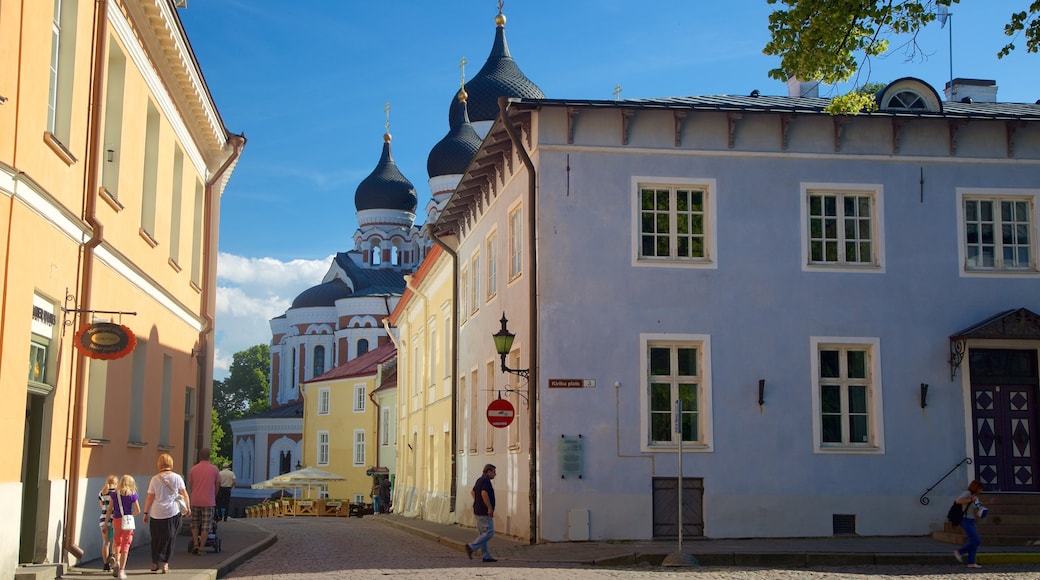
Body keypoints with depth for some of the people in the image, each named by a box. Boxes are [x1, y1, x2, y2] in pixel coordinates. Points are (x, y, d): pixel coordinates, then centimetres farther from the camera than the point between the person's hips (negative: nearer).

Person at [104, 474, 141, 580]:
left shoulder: (114, 494, 3)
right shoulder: (132, 495, 0)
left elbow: (109, 510, 1)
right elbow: (138, 511, -3)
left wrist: (106, 523, 7)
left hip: (116, 521, 2)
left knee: (118, 542, 23)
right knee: (125, 545, 3)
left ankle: (117, 561, 5)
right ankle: (121, 570, 0)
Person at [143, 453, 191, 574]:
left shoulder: (155, 479, -3)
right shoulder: (177, 477, -2)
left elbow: (149, 497, -2)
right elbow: (184, 494, 1)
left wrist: (146, 512, 7)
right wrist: (188, 508, 13)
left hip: (156, 514, 1)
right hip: (173, 513, 0)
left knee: (156, 539, 14)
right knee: (168, 539, 8)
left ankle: (155, 563, 19)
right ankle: (164, 563, 1)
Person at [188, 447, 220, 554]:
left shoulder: (193, 469, 1)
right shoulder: (214, 469, -3)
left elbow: (190, 485, 9)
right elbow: (217, 485, 5)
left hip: (195, 501, 2)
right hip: (209, 501, -2)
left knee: (195, 524, 17)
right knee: (206, 526, 3)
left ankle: (195, 545, 9)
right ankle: (201, 548, 2)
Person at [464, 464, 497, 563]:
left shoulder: (480, 480, 15)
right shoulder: (486, 480, -15)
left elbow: (472, 492, 28)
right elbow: (484, 494, -29)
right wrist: (490, 508, -24)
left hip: (478, 511, 10)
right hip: (484, 512, -10)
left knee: (483, 534, 10)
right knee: (489, 533, -8)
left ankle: (486, 556, 11)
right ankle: (471, 547, -13)